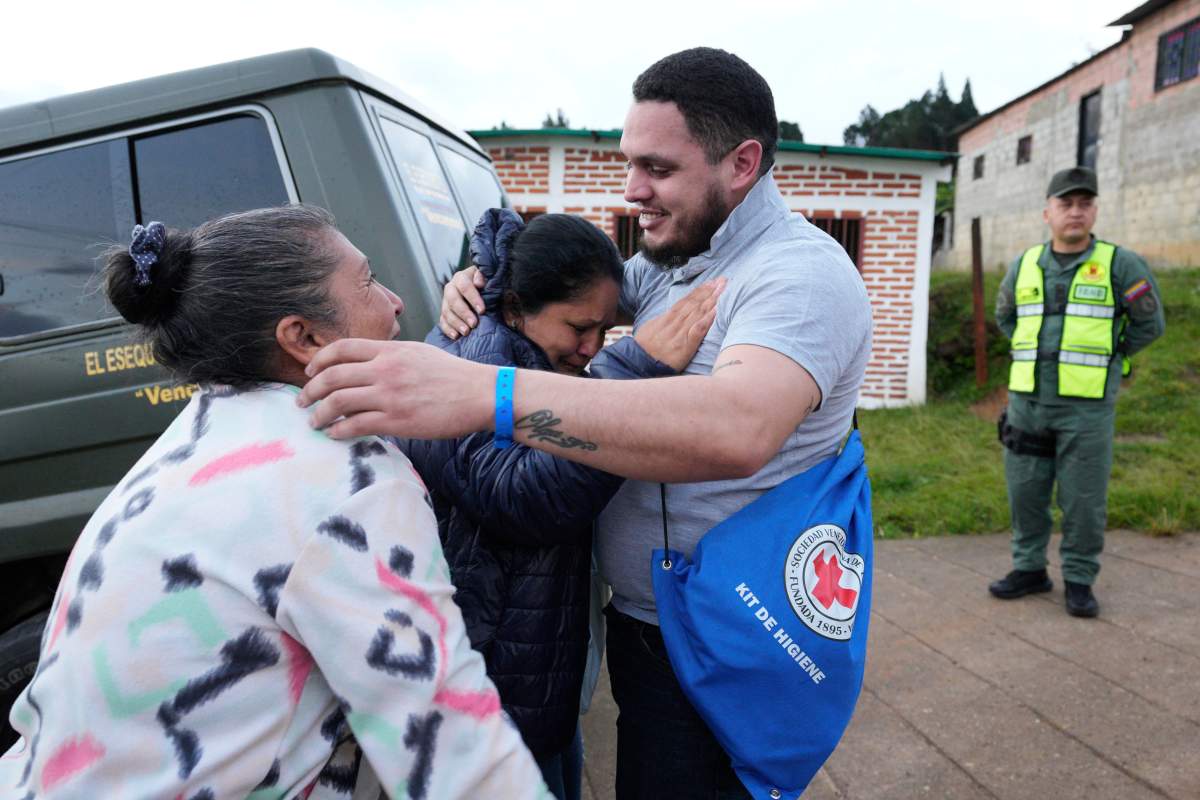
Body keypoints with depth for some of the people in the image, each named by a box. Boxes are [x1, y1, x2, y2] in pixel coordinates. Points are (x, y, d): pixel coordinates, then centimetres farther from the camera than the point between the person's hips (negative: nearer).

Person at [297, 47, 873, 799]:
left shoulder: (800, 272, -22)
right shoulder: (668, 260, 5)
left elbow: (736, 429, -41)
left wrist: (484, 393, -49)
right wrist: (487, 278, -6)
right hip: (643, 621, 8)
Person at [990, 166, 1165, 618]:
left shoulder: (1119, 264, -2)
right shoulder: (1024, 266, 9)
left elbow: (1149, 323, 4)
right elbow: (1004, 315, 25)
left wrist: (1102, 358, 6)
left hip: (1087, 407, -3)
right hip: (1027, 400, 4)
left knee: (1084, 499, 1)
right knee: (1025, 492, 9)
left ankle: (1079, 580, 15)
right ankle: (1029, 568, 23)